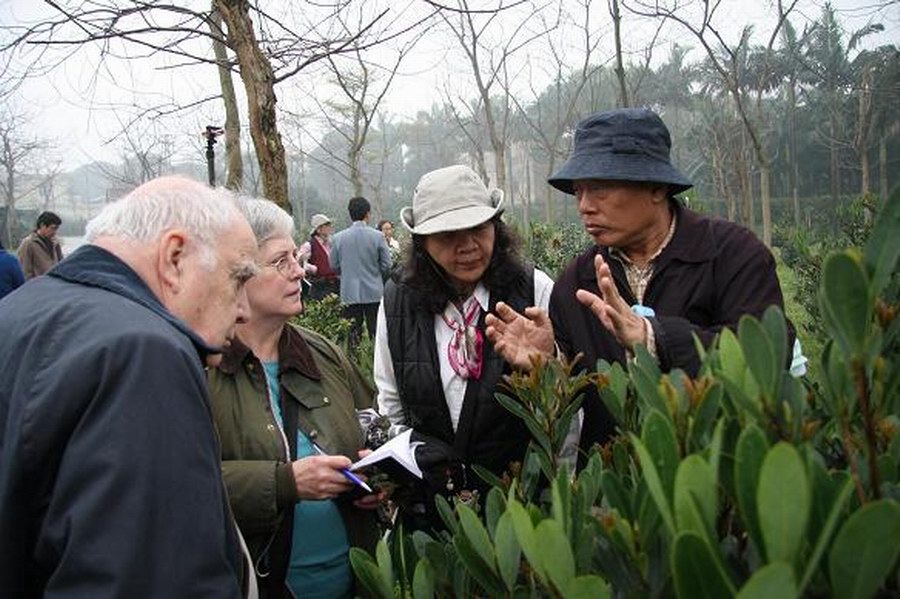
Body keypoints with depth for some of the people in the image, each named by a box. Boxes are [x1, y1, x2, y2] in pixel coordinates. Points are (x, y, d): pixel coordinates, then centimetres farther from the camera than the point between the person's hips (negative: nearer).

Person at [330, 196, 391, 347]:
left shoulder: (339, 238, -3)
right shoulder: (377, 236, -8)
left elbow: (334, 265, 5)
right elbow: (386, 265, -4)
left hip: (350, 293, 1)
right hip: (374, 292, -1)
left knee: (352, 333, 6)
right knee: (376, 333, 5)